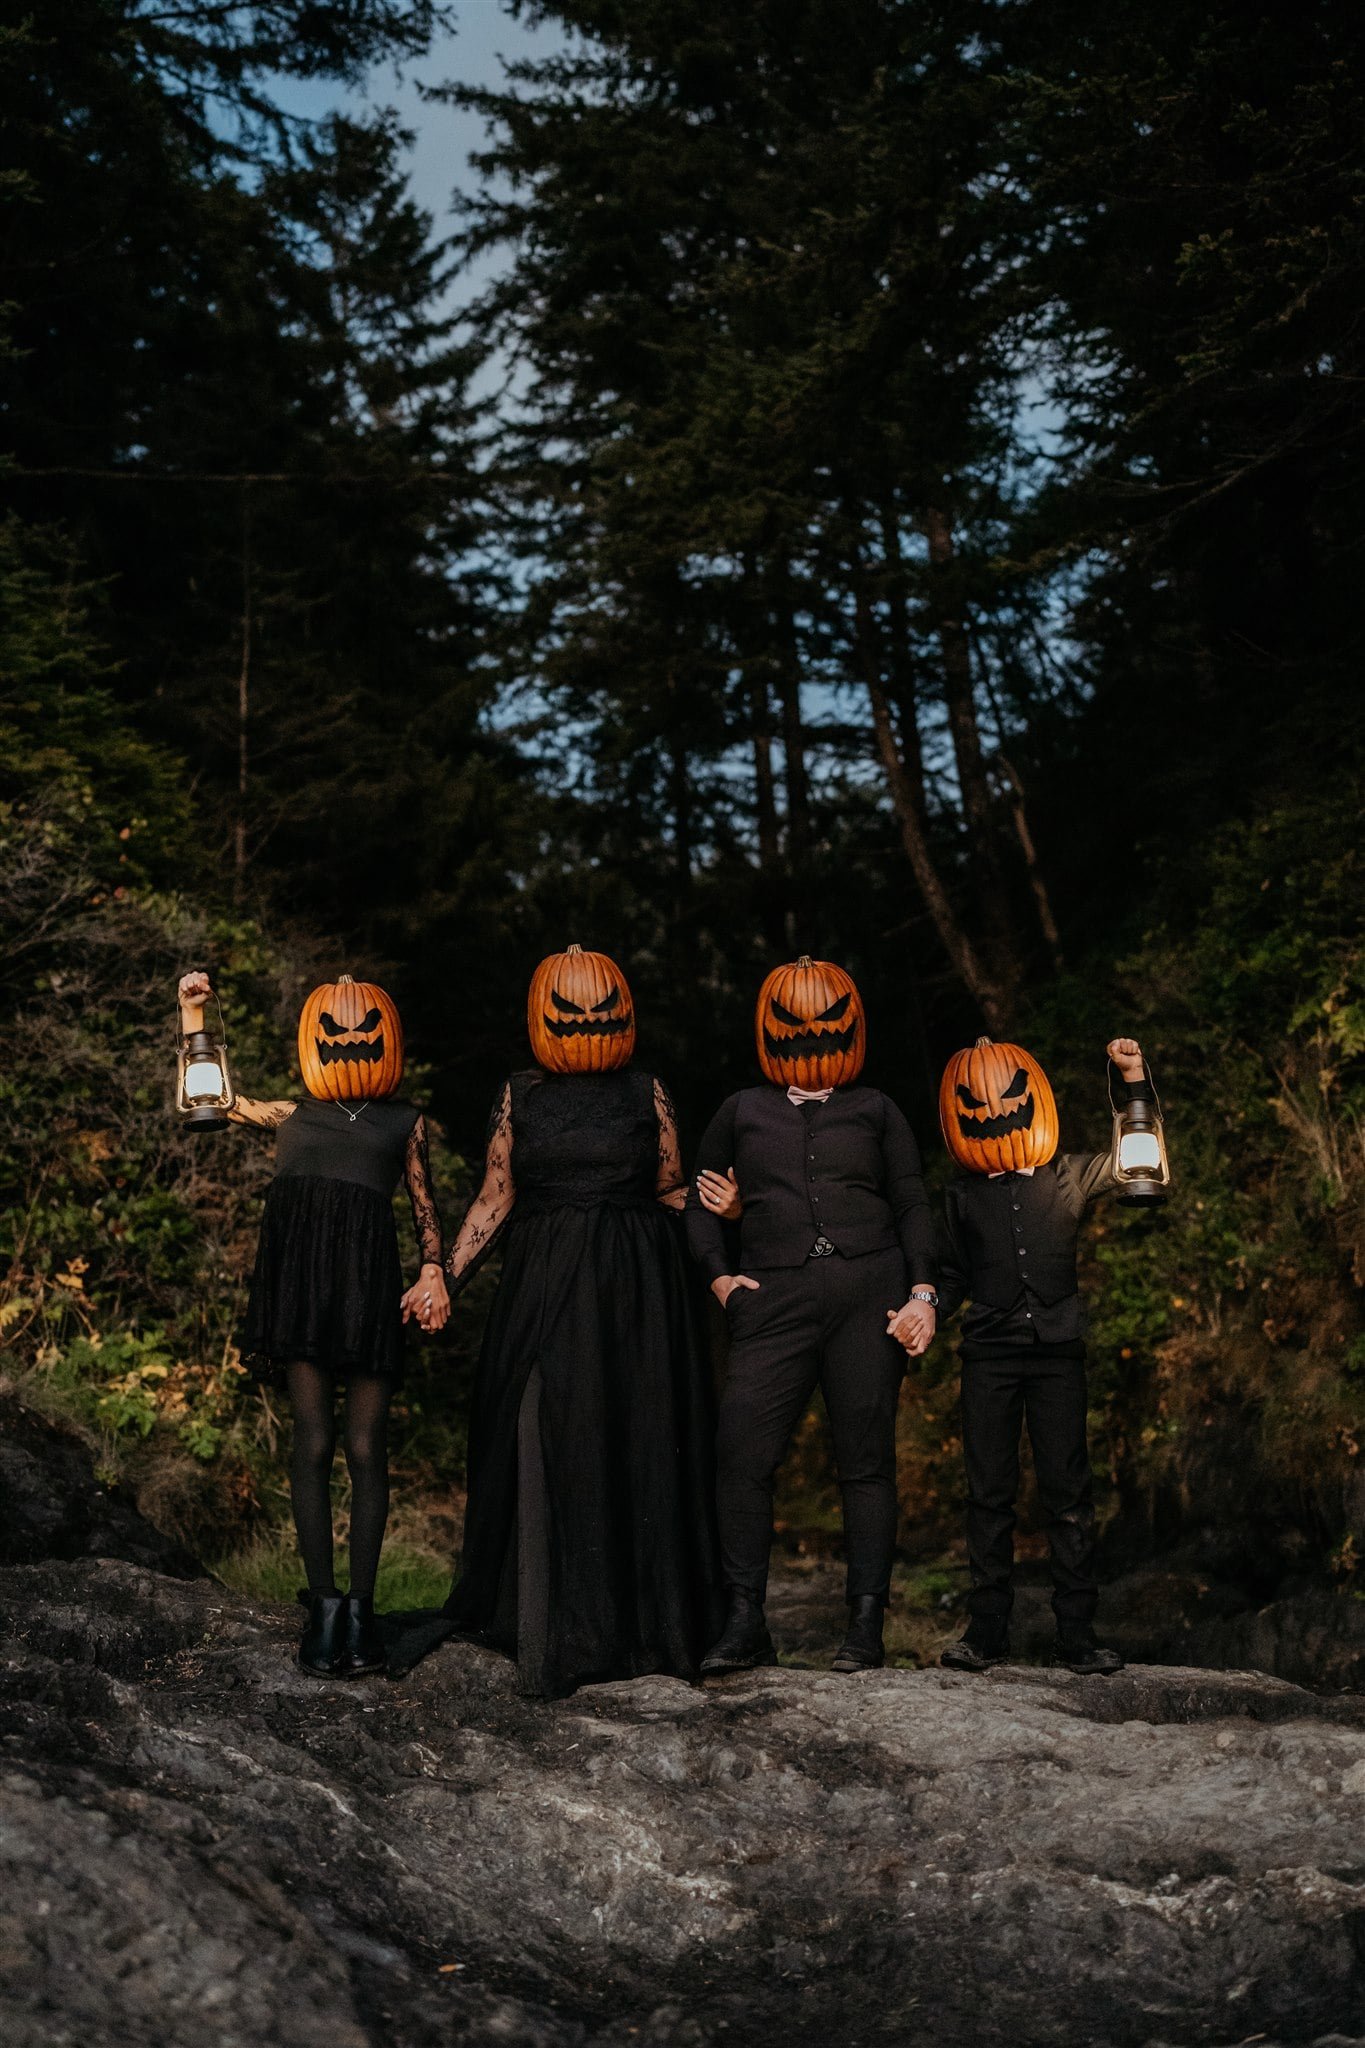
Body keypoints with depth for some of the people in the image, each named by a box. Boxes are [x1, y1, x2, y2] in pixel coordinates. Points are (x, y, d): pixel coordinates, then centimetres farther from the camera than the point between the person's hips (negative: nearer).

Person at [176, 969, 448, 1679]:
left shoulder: (404, 1120, 22)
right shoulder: (292, 1116, 25)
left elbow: (424, 1206, 18)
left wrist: (433, 1269, 1)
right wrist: (192, 1011, 29)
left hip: (369, 1273, -1)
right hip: (299, 1273, 1)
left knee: (365, 1448, -4)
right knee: (313, 1441, -5)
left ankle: (361, 1606, 2)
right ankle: (324, 1604, -1)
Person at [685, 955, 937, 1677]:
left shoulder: (875, 1110, 17)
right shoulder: (742, 1111, 20)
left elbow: (913, 1207, 14)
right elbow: (700, 1204, 23)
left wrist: (921, 1293, 0)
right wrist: (720, 1277, 7)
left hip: (868, 1291, 0)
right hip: (774, 1299, 1)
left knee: (867, 1457, -2)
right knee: (742, 1452, -12)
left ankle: (867, 1624, 3)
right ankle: (744, 1624, -5)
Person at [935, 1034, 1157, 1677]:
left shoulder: (1071, 1177, 5)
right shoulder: (962, 1196, 8)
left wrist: (1136, 1080, -5)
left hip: (1057, 1352, -1)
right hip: (989, 1358, 1)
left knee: (1067, 1492, 0)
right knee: (989, 1495, 4)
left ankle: (1077, 1633, 5)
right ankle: (988, 1630, 10)